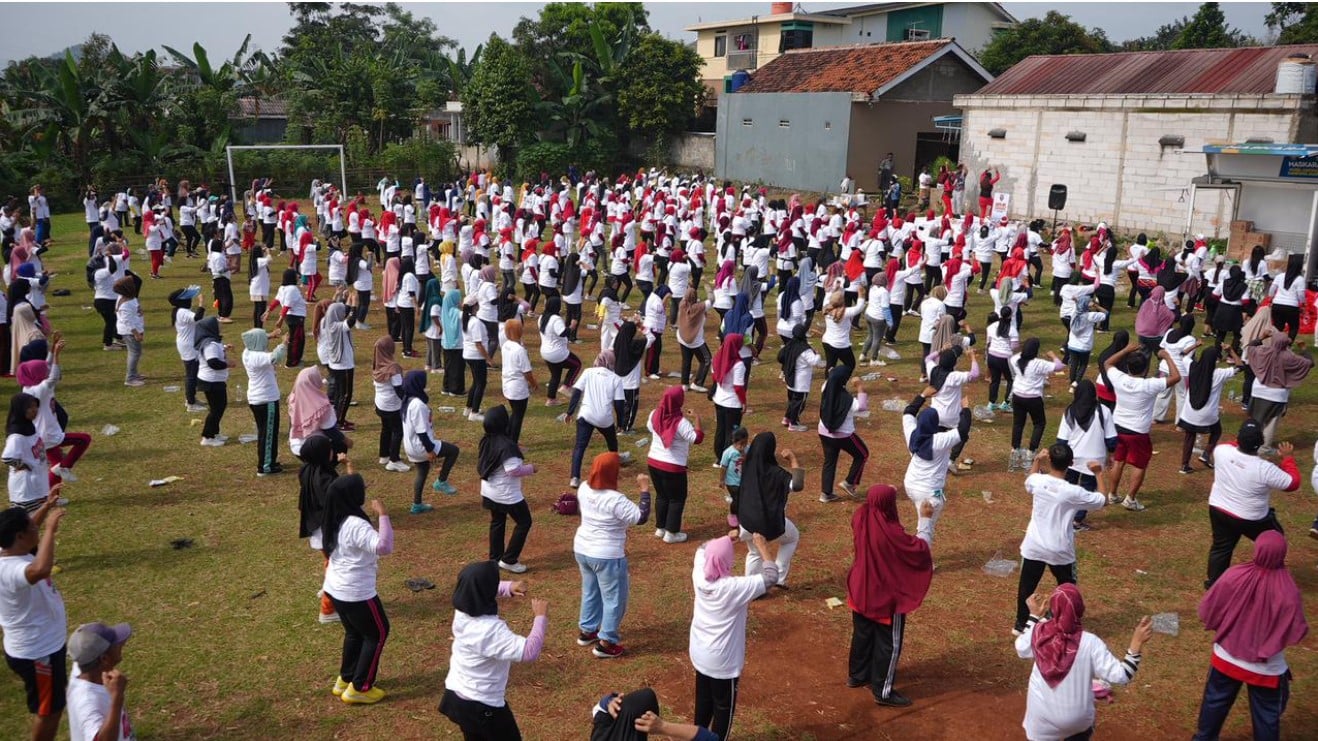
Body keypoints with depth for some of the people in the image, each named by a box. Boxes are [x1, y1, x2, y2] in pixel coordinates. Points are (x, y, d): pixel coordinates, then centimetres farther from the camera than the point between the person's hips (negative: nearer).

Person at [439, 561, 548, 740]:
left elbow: (480, 590, 11)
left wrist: (509, 587, -7)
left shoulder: (462, 611, -9)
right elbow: (529, 651, -38)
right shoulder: (490, 630, -34)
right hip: (483, 706, -8)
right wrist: (541, 617, -26)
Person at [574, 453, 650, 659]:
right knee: (614, 598, 9)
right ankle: (605, 644, 15)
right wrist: (645, 489, -18)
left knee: (590, 592, 26)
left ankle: (586, 631, 39)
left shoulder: (584, 489, -6)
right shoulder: (615, 500, -29)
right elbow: (641, 517, -22)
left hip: (582, 549, 8)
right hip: (607, 556, -8)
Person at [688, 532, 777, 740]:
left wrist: (725, 540, 3)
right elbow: (771, 577, -21)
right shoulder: (735, 587, -30)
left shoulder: (699, 577, -13)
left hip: (699, 654, 6)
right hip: (723, 660, -6)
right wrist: (763, 548, -11)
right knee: (724, 707, 15)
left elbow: (702, 550, 9)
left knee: (703, 700, 26)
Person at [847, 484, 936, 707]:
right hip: (886, 596, -7)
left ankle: (857, 675, 43)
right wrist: (926, 519, -12)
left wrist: (879, 496, 7)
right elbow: (920, 548, -20)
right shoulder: (890, 533, -33)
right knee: (889, 643, 11)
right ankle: (883, 691, 22)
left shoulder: (860, 519, -14)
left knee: (862, 635, 25)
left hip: (861, 591, 7)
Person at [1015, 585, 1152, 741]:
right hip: (1076, 719, 0)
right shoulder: (1089, 643, -25)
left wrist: (1034, 616, 11)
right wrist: (1137, 643, -24)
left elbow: (1021, 649, 5)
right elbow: (1120, 675, -21)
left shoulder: (1038, 632, -18)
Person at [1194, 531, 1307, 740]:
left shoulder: (1234, 577, -22)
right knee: (1266, 716, 20)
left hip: (1226, 659, 2)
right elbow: (1297, 634, -16)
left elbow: (1206, 612, -11)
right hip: (1267, 669, -2)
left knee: (1215, 703, 24)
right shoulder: (1288, 592, -27)